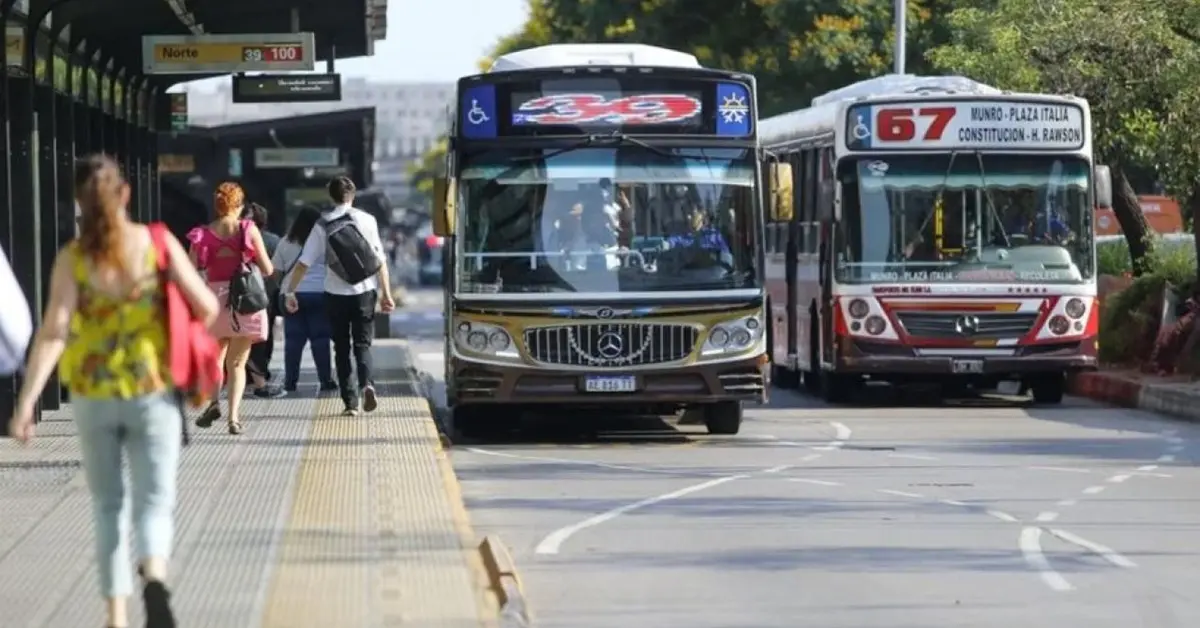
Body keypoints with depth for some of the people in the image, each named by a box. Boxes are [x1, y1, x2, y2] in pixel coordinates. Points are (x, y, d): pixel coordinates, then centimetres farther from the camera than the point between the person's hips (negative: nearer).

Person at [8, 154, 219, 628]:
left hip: (93, 397, 1)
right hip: (153, 393, -1)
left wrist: (26, 402, -18)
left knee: (108, 506, 17)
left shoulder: (72, 258, -7)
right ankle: (154, 580, -33)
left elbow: (54, 331, -17)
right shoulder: (158, 243, -5)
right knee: (154, 501, -1)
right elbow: (208, 308, -5)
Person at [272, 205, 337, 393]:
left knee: (293, 338, 5)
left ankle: (290, 381, 6)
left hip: (292, 294, 2)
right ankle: (325, 379, 2)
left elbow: (275, 270, 6)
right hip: (319, 293, -2)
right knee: (320, 337, 3)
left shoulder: (286, 243, 5)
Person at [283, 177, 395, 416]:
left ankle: (350, 402, 7)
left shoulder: (322, 225, -1)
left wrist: (289, 291, 3)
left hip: (336, 293, 0)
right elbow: (379, 260, -3)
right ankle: (367, 384, -18)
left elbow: (304, 263, -4)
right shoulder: (366, 220, -2)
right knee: (362, 344, 10)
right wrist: (386, 293, 2)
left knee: (341, 347, 12)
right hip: (364, 291, 0)